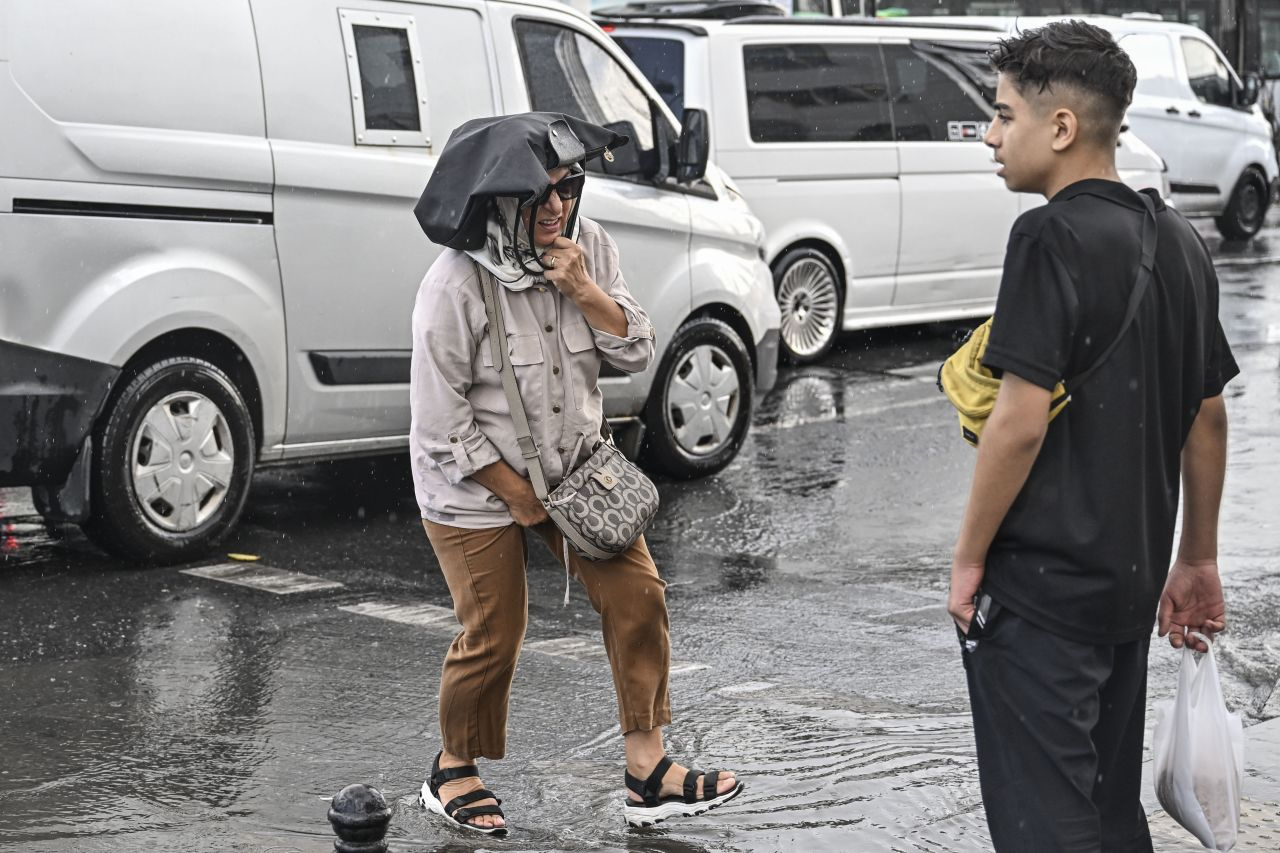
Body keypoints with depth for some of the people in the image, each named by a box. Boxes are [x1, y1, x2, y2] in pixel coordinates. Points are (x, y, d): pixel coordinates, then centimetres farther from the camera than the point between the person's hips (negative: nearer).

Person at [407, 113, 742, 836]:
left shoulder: (589, 247, -8)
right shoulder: (456, 286, -24)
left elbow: (638, 353, -6)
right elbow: (443, 422, -20)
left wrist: (584, 290, -22)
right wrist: (520, 497, -14)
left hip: (575, 463, 5)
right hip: (478, 485, -5)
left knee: (637, 594, -2)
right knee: (493, 635, 2)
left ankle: (649, 774, 7)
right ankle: (454, 770, 28)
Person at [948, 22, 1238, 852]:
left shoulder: (1053, 236, -15)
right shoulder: (1179, 240, 8)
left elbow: (1022, 419, -20)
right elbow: (1208, 415, 14)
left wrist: (969, 557, -10)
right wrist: (1198, 560, 21)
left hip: (1041, 582, -8)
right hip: (1131, 577, 8)